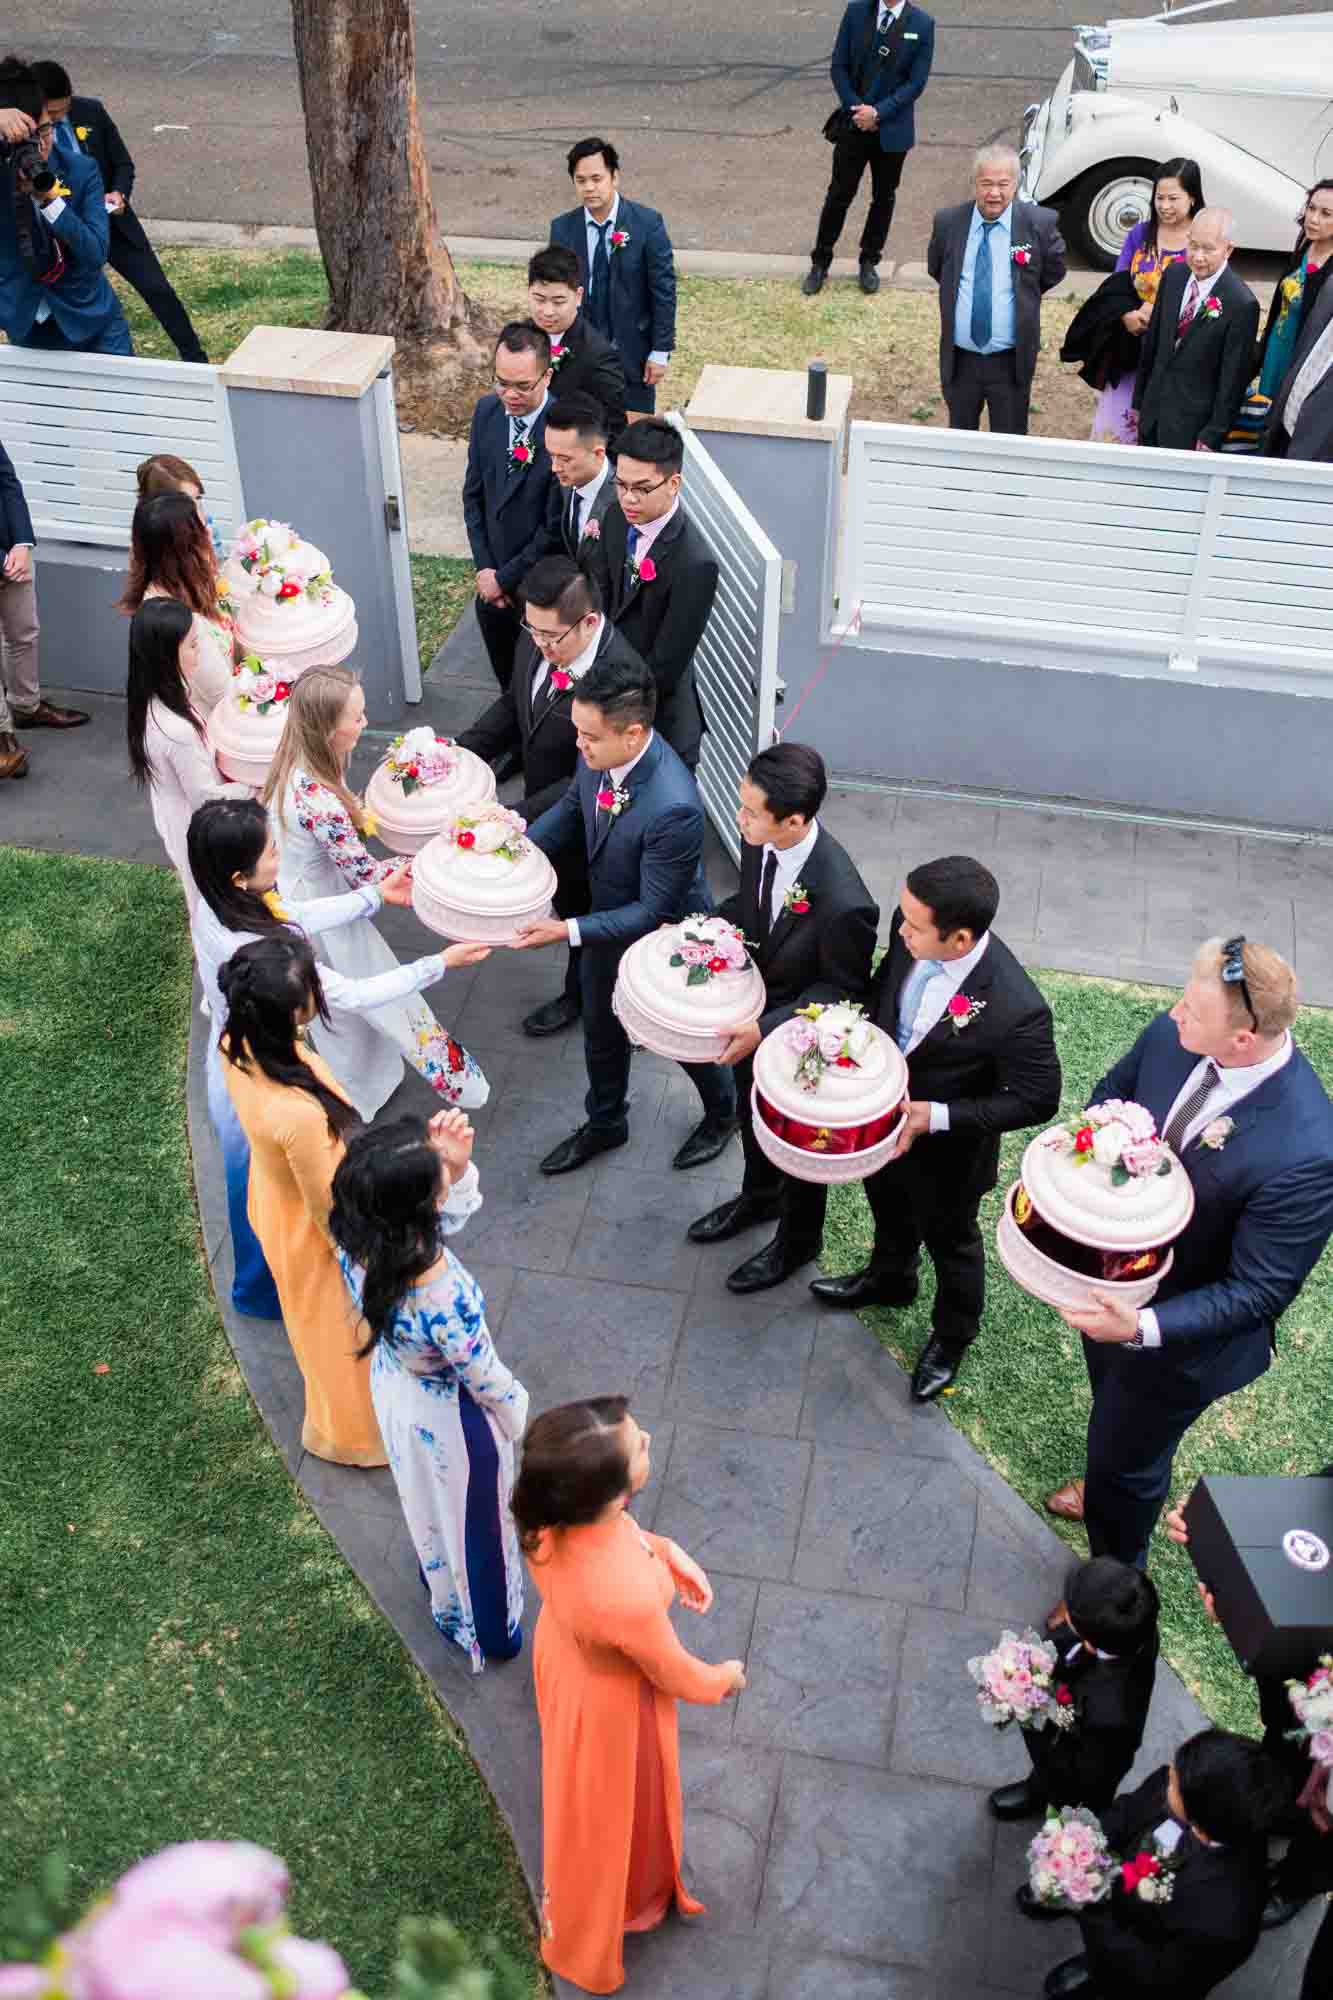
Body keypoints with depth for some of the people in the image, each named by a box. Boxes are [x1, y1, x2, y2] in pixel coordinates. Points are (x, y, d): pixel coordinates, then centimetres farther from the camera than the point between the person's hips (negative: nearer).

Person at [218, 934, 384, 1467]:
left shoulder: (237, 1044, -25)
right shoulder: (299, 1114, -47)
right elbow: (330, 1213, -28)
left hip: (274, 1198, 7)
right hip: (312, 1235, -7)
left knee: (316, 1317, 37)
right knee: (342, 1330, 25)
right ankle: (351, 1430, 56)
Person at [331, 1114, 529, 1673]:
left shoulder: (356, 1237, -27)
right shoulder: (443, 1299, -45)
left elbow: (438, 1218, -6)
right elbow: (485, 1380, -25)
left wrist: (453, 1165, -26)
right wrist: (516, 1416, -4)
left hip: (393, 1383, 6)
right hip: (449, 1417, -6)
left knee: (427, 1499, 35)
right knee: (473, 1521, 25)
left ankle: (442, 1589, 66)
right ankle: (490, 1632, 54)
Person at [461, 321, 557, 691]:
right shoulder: (487, 411, -5)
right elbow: (474, 494, 5)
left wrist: (505, 578, -13)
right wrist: (484, 568, -3)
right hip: (493, 580, 5)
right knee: (506, 679, 22)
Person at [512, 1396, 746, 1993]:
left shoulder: (550, 1511, -31)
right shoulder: (626, 1597, -47)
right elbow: (673, 1675, -24)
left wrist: (667, 1552, -11)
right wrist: (723, 1680, -4)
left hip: (565, 1648, 6)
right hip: (611, 1703, -6)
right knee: (610, 1813, 27)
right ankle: (584, 1938, 58)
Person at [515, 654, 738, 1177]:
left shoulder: (673, 809, -42)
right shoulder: (600, 752, -21)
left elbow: (653, 912, -31)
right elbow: (573, 805, 2)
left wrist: (568, 931, -33)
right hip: (608, 921, 6)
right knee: (601, 1032, 27)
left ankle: (722, 1112, 54)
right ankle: (604, 1124, 55)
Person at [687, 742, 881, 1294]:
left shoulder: (843, 902, -41)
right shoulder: (760, 841, -21)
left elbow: (842, 989, -23)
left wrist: (765, 1029, -29)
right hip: (751, 1017, 6)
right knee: (752, 1118, 32)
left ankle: (797, 1239, 52)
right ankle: (758, 1197, 63)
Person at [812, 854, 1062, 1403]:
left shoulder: (1015, 1011, -40)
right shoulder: (912, 932, -24)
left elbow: (1037, 1101, -25)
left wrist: (936, 1116, -29)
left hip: (948, 1150, -5)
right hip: (885, 1111, 5)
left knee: (949, 1241, 24)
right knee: (888, 1206, 33)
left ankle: (952, 1336, 55)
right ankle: (889, 1279, 66)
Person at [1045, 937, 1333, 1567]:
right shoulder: (1169, 1035, -22)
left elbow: (1259, 1293, -29)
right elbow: (1111, 1095, 0)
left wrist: (1143, 1327, -38)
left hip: (1180, 1335, -6)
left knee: (1126, 1464, 20)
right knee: (1112, 1411, 35)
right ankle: (1108, 1488, 68)